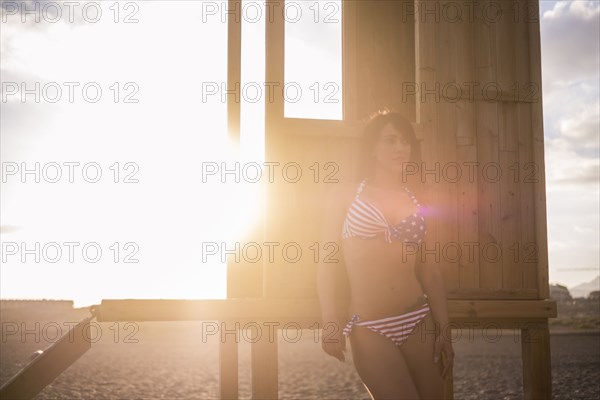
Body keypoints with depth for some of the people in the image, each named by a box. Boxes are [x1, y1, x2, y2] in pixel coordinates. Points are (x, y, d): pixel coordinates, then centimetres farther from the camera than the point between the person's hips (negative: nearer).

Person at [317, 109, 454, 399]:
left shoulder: (418, 201, 11)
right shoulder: (344, 195, 5)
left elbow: (429, 269, 11)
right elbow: (327, 260, 0)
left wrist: (444, 328, 5)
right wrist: (330, 322, -11)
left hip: (419, 321, 3)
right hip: (369, 328, -3)